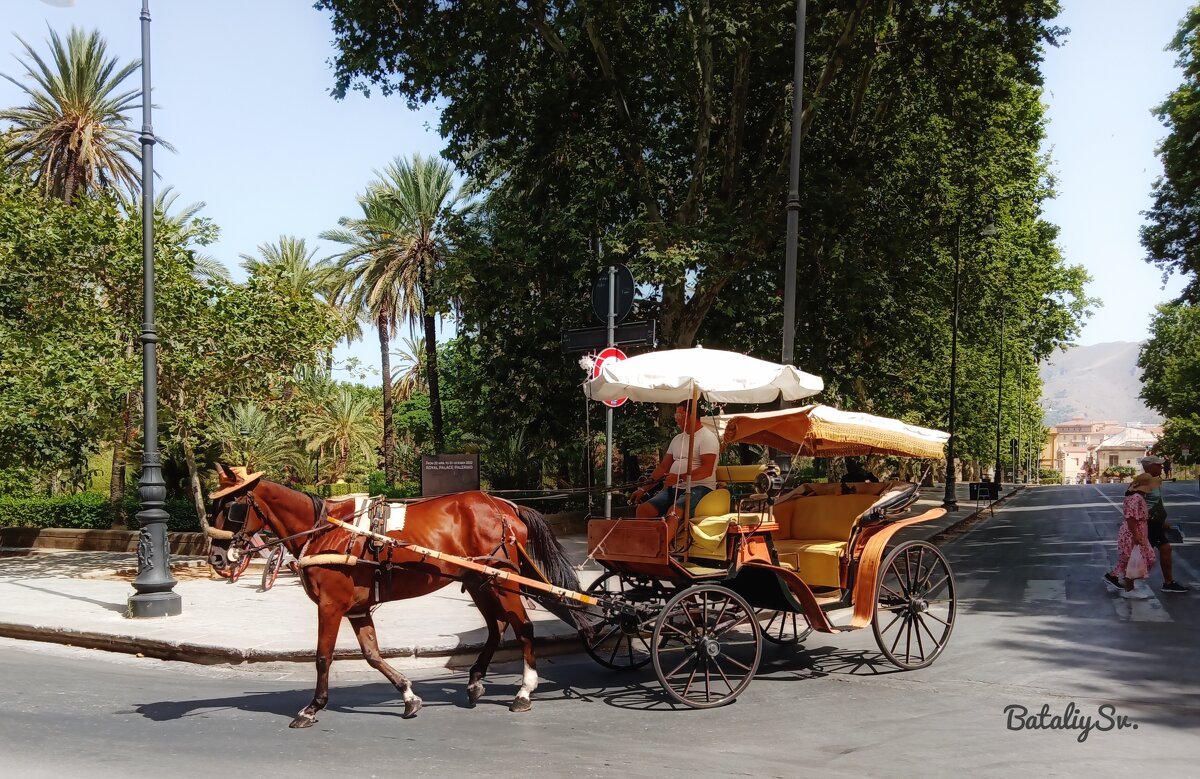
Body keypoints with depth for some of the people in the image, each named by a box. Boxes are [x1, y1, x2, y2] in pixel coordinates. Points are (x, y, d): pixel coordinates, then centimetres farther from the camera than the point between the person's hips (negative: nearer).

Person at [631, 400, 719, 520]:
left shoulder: (707, 437, -4)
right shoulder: (677, 439, 22)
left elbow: (707, 470, -16)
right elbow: (663, 467, 21)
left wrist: (680, 478, -23)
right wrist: (643, 489, 12)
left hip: (699, 488, -7)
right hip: (674, 488, 8)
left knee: (673, 512, -36)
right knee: (643, 509, -15)